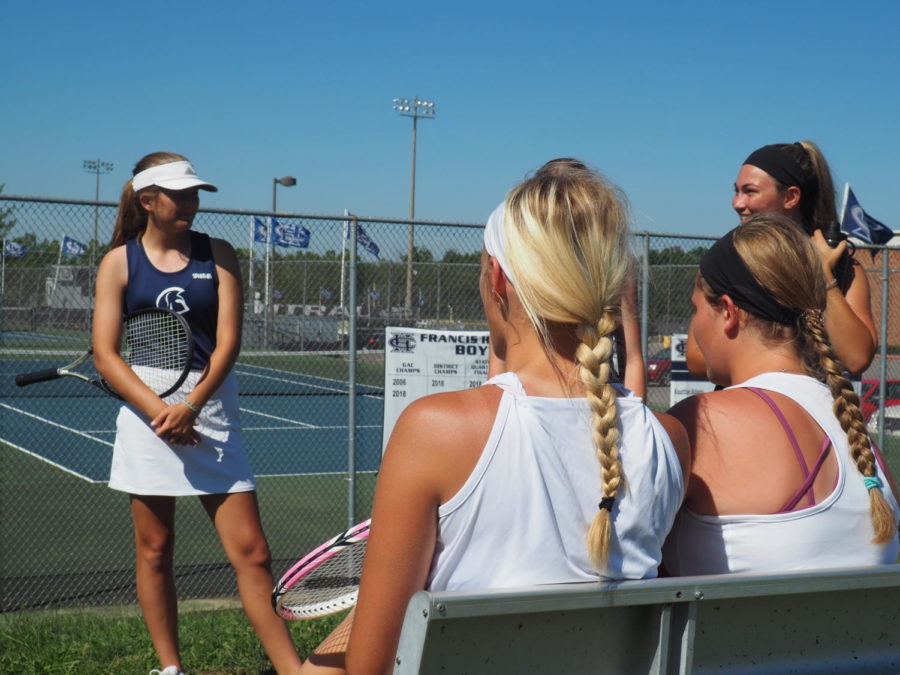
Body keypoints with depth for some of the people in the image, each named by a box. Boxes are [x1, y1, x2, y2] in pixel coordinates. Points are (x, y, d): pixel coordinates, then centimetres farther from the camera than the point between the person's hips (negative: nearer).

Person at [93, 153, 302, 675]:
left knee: (251, 552, -2)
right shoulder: (119, 263, 2)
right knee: (155, 550, 7)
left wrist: (191, 405, -17)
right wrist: (158, 411, -15)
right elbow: (106, 354, -3)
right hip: (147, 410, 0)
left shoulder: (219, 255, 4)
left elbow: (228, 342, -4)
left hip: (213, 408, 0)